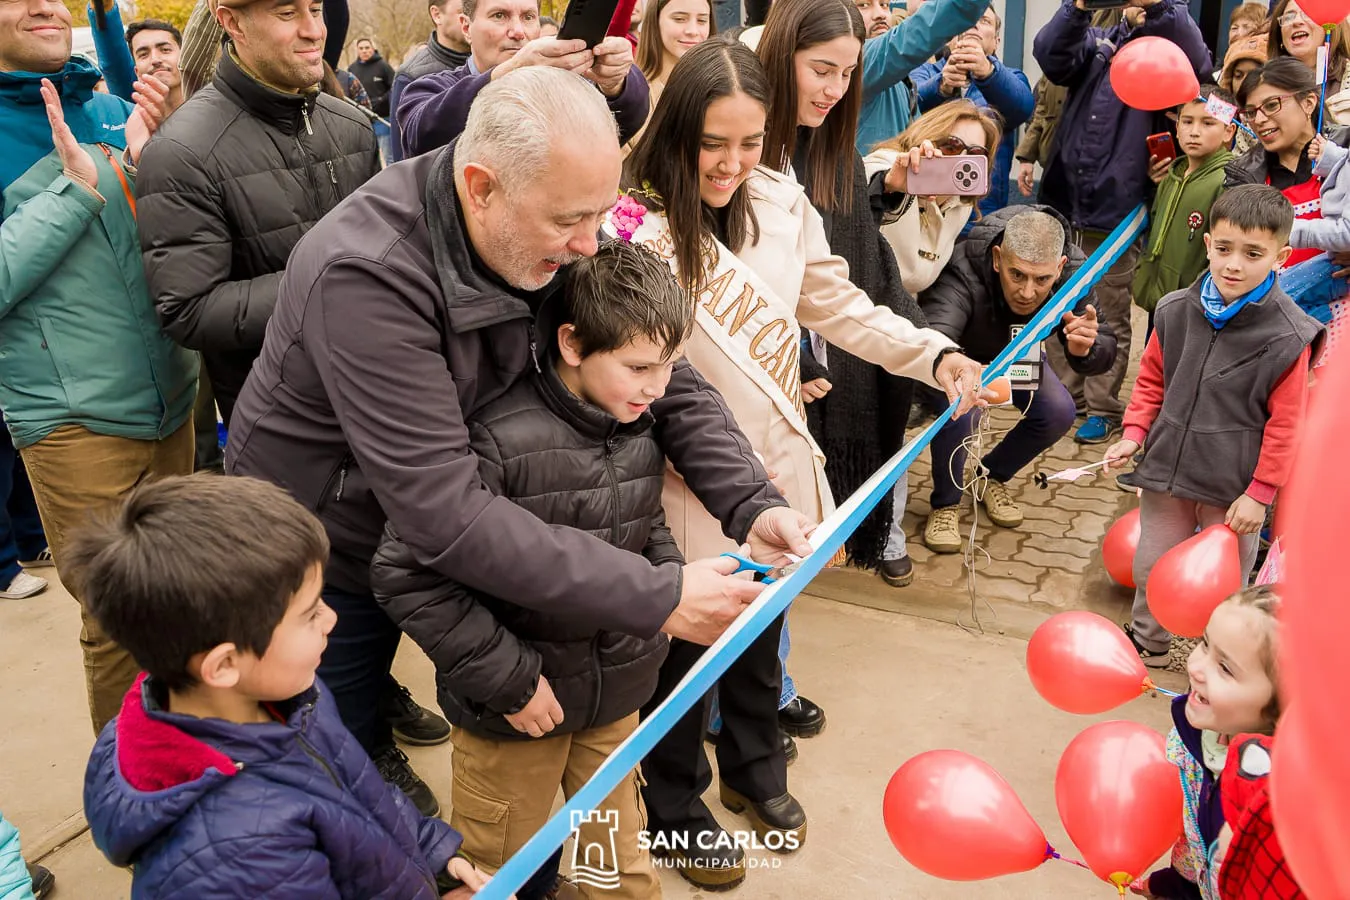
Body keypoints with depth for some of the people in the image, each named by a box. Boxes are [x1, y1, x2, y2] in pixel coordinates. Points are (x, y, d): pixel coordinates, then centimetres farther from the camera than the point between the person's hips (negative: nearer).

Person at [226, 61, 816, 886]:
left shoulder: (551, 238, -17)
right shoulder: (365, 274, -37)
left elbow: (665, 373, -10)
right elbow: (444, 515, -40)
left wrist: (753, 503, -26)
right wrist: (655, 597, -39)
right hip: (321, 555, -4)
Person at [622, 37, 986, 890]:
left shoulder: (782, 203, -5)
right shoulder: (635, 226, -20)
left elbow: (839, 305, 1)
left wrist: (935, 353, -12)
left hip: (775, 464, 5)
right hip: (687, 485, -5)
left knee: (763, 628, 24)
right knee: (688, 640, 14)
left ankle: (754, 771, 51)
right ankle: (677, 809, 39)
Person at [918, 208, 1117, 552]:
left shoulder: (1074, 272, -30)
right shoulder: (963, 272, -43)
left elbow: (1105, 353, -27)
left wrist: (1086, 350, -53)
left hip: (1016, 355, 4)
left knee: (1058, 413, -15)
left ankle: (993, 477, 15)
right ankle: (945, 504, -6)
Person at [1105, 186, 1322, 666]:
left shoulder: (1288, 338, -16)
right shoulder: (1176, 311, -5)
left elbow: (1284, 424, -12)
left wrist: (1259, 492, -11)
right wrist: (1134, 434, -1)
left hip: (1233, 486, -4)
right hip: (1167, 467, 4)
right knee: (1153, 566, 18)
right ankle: (1148, 644, 42)